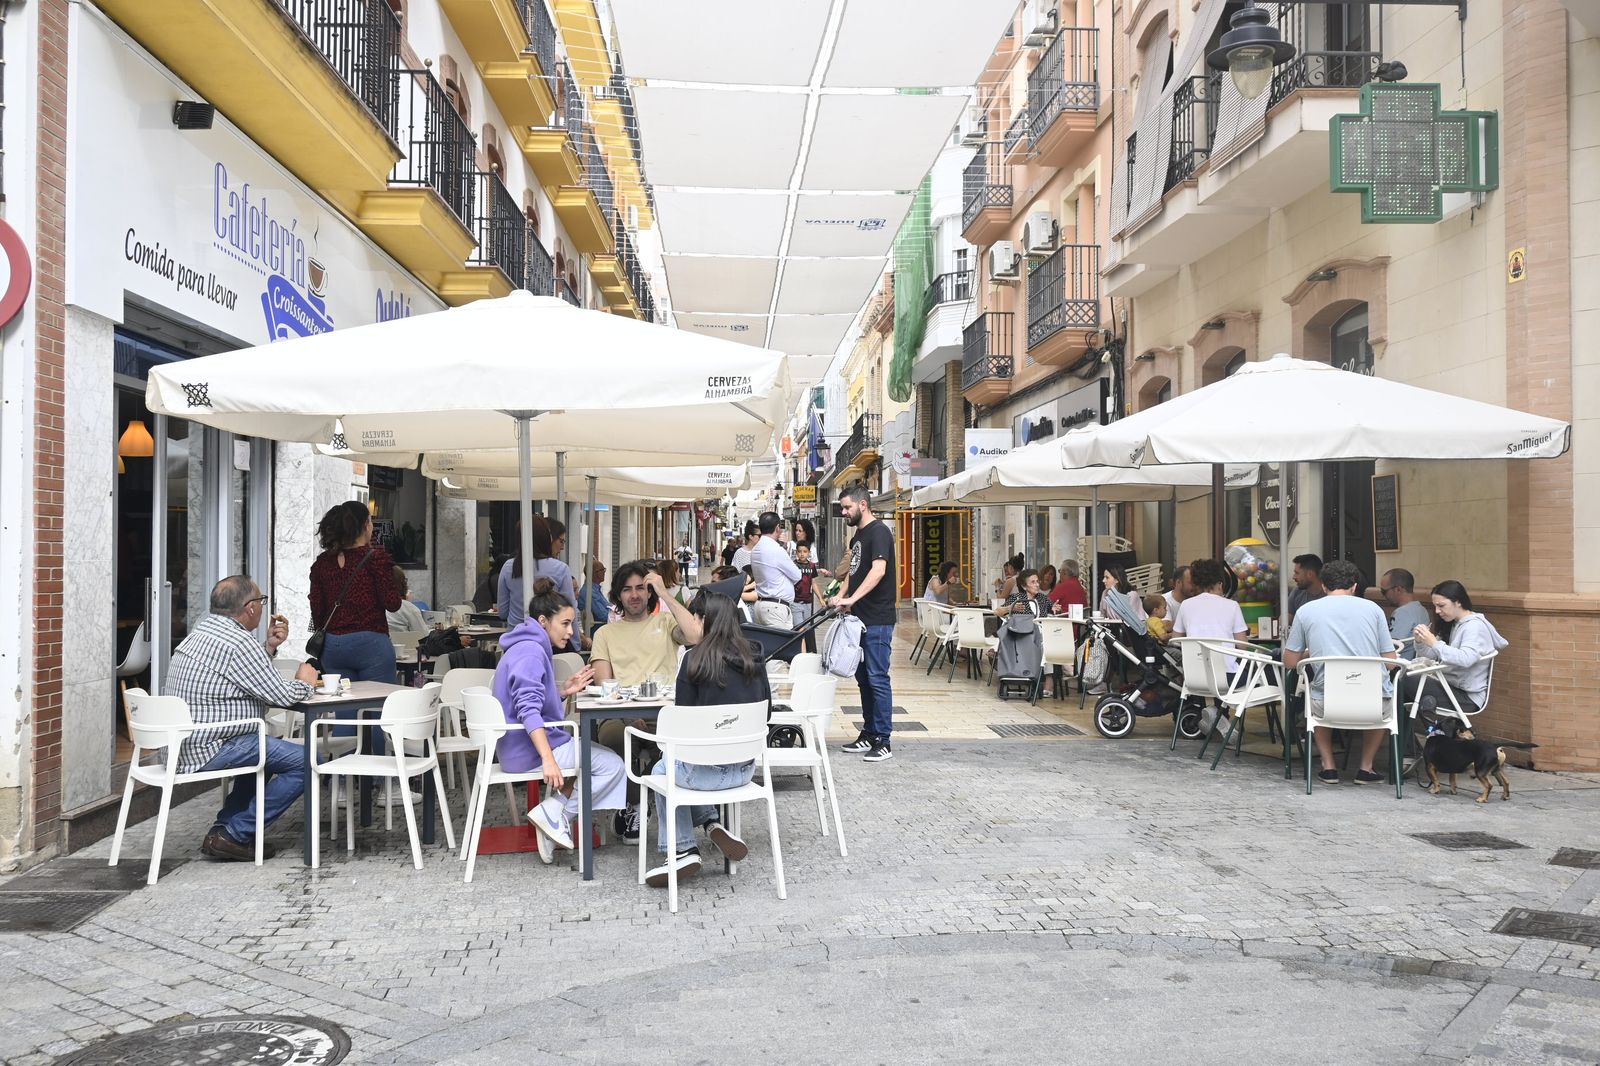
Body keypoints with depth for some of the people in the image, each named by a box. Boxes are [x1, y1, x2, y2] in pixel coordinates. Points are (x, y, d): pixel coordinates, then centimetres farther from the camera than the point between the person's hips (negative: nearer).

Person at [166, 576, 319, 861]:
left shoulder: (204, 629, 13)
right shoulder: (238, 642, -19)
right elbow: (281, 696, -16)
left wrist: (269, 646, 12)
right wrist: (304, 682, 4)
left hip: (184, 742, 11)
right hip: (209, 748, -11)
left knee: (266, 747, 32)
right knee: (306, 762, -14)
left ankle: (225, 825, 22)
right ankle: (233, 835, -6)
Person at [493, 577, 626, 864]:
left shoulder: (526, 647, 16)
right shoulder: (530, 651, -17)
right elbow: (529, 711, -27)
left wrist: (564, 690, 6)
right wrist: (548, 759, -33)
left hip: (516, 747, 11)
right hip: (527, 751, -11)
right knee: (613, 766, -10)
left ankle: (555, 815, 14)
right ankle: (554, 812, -7)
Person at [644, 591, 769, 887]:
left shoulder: (696, 659, -13)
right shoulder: (753, 661, 2)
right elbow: (766, 710, 11)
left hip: (707, 769, -5)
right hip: (745, 767, 5)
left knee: (661, 771, 28)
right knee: (677, 766, 32)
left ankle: (683, 851, 20)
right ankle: (714, 825, 15)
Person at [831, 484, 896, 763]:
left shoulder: (879, 532, -12)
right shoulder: (858, 535, 18)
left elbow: (878, 570, -24)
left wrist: (852, 599, -30)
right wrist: (841, 597, 9)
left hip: (877, 620, -10)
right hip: (861, 618, 10)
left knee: (877, 678, -7)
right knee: (863, 677, 14)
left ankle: (883, 741, -2)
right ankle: (868, 734, 22)